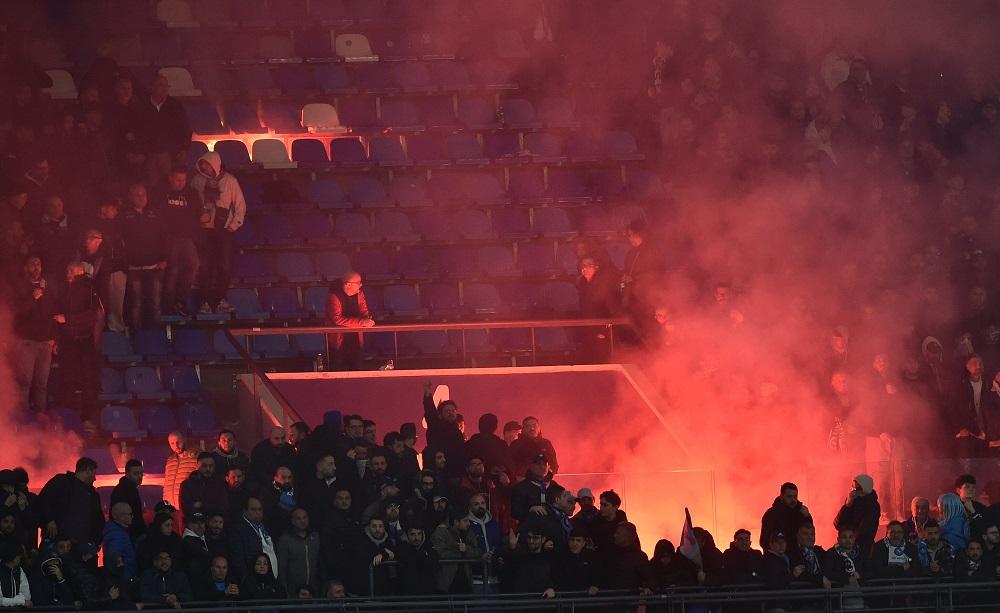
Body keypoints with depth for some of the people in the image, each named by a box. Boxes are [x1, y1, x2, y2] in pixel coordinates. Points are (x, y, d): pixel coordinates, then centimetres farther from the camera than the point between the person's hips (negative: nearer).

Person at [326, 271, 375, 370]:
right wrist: (361, 322, -34)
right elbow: (338, 319, -29)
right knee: (339, 373, 3)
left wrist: (367, 320, -20)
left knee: (356, 370, 10)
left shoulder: (359, 294, 0)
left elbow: (364, 312, 7)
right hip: (339, 340, -5)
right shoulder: (334, 297, -20)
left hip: (355, 339, 5)